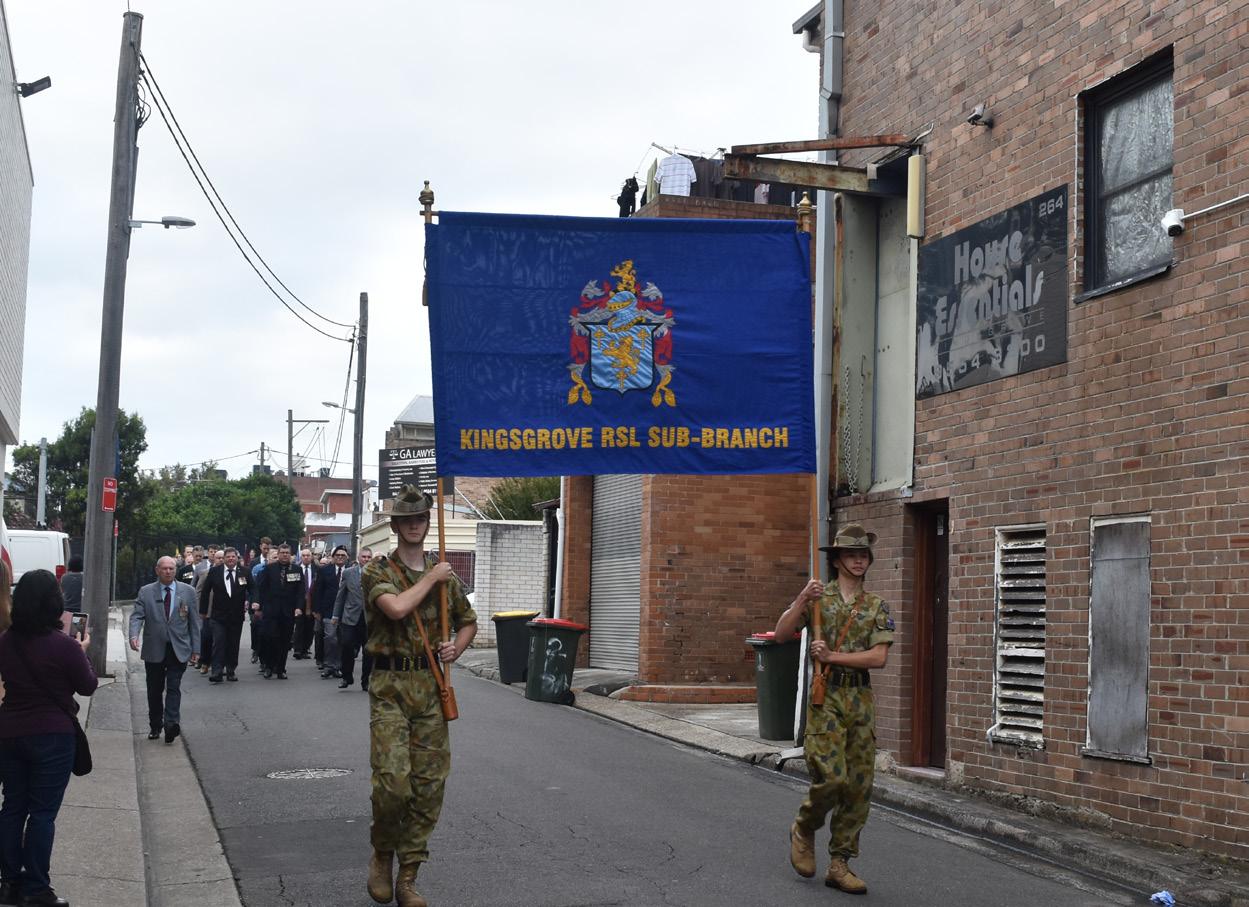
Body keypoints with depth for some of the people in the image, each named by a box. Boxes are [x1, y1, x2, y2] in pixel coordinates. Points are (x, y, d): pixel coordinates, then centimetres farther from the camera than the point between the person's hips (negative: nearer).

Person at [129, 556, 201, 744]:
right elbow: (137, 616, -5)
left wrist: (195, 649, 3)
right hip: (154, 651, 1)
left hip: (179, 650, -1)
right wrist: (134, 635, -26)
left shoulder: (187, 592, 6)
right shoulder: (146, 592, 4)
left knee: (174, 687, -11)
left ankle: (172, 724, -20)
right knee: (155, 690, 8)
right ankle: (155, 726, 18)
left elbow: (194, 621, 7)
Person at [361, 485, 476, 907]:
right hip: (390, 686, -4)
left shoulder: (445, 576, 12)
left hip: (431, 686, 4)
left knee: (429, 785, 3)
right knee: (392, 781, -14)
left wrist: (455, 648, 4)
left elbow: (468, 622, 24)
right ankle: (382, 854, 14)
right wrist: (430, 578, -10)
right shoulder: (378, 572, -2)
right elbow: (396, 608, -22)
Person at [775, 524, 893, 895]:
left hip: (861, 698, 3)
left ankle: (839, 864, 11)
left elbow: (879, 657, -3)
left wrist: (833, 656, -12)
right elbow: (781, 635, -6)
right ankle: (803, 830, 13)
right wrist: (801, 601, -19)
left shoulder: (876, 607, 8)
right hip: (825, 696, -3)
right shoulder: (817, 597, 4)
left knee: (858, 785, 2)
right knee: (832, 777, -15)